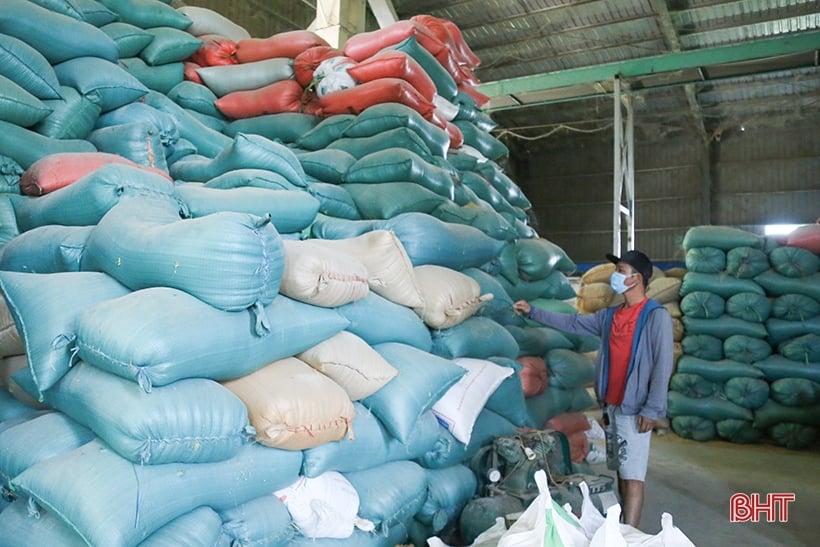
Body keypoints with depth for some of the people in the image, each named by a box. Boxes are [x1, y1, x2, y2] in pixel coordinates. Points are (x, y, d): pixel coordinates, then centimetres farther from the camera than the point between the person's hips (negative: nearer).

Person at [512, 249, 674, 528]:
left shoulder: (656, 316, -11)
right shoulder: (610, 315, 11)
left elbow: (663, 365, -14)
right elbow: (572, 322, 18)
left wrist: (652, 409, -17)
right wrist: (533, 312, 16)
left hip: (634, 409, -7)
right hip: (611, 405, 7)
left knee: (633, 476, -4)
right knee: (620, 471, 15)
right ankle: (620, 525, 24)